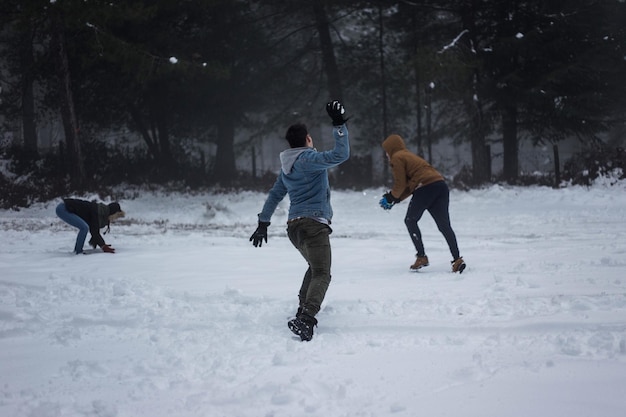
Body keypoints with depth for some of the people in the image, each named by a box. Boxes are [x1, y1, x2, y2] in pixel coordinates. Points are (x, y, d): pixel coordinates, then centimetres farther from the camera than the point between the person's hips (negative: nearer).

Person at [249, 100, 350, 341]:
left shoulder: (287, 165, 16)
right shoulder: (308, 158, -10)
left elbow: (275, 195, 23)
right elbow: (340, 155, -20)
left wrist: (263, 223, 29)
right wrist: (339, 125, -16)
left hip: (294, 226, 9)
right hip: (314, 224, -9)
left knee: (314, 267, 29)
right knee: (322, 275, -16)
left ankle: (303, 309, 24)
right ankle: (306, 318, -35)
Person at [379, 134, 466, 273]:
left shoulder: (397, 158, 4)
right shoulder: (409, 155, 31)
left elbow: (400, 185, -2)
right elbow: (409, 185, 27)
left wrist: (390, 197, 14)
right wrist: (394, 200, 21)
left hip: (425, 187, -8)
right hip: (441, 185, 8)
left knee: (410, 221, 10)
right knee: (444, 225, 2)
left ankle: (422, 257, 6)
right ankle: (457, 259, -10)